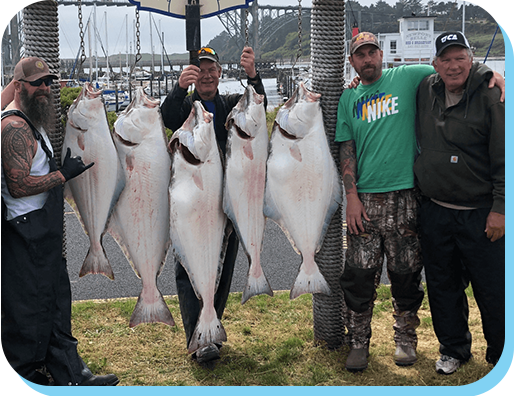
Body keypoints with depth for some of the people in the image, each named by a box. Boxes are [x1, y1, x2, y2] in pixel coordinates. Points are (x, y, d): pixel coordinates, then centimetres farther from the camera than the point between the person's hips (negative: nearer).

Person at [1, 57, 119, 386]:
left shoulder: (33, 122, 17)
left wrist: (65, 167, 14)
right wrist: (64, 174, -18)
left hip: (45, 233, 11)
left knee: (57, 302, 14)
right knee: (29, 309, 0)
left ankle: (71, 374, 24)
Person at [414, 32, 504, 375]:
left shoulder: (489, 98, -9)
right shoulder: (426, 91, 6)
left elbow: (503, 159, -10)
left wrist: (499, 208, -13)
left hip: (480, 215, -5)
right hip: (435, 212, 5)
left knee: (492, 290, 2)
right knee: (443, 286, 15)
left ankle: (501, 356, 21)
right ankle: (454, 349, 33)